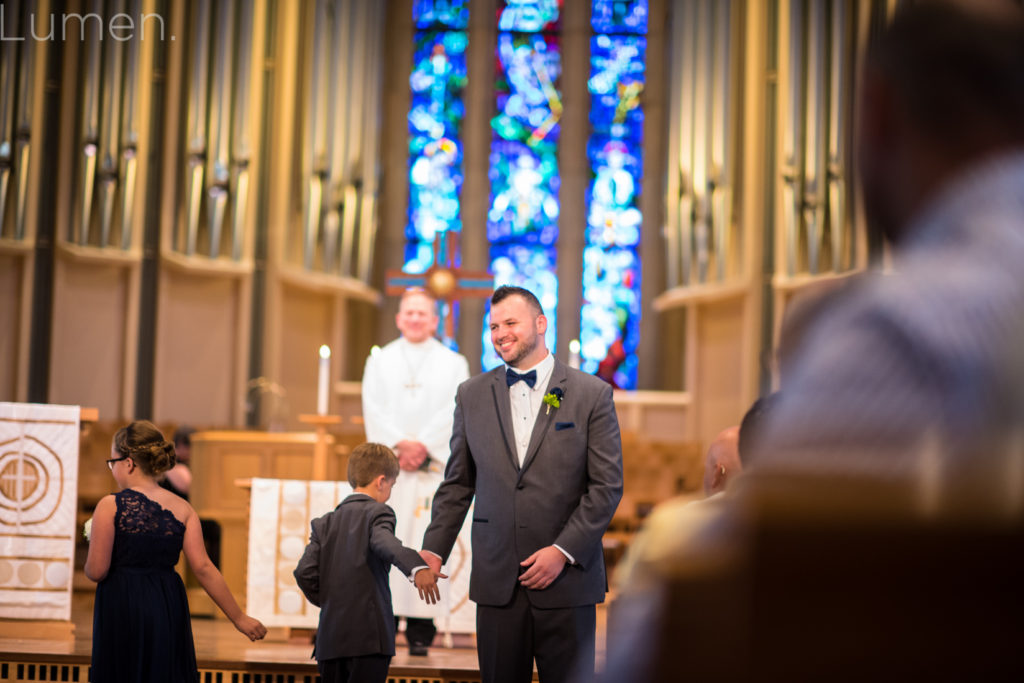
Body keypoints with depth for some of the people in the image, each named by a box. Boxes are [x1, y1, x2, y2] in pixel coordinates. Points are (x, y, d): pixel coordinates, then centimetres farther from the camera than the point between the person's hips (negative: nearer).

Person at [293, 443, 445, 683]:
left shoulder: (325, 523, 15)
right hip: (369, 636, -6)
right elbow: (385, 542, -26)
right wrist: (417, 567, -44)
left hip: (329, 640, 6)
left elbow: (305, 572, 4)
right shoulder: (377, 512, -2)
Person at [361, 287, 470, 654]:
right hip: (386, 464, 1)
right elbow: (373, 408, 3)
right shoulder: (379, 361, 15)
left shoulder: (454, 364, 11)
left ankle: (420, 630, -5)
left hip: (433, 464, -1)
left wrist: (422, 445, -13)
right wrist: (399, 443, -12)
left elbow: (454, 411, -1)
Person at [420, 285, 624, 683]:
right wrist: (434, 548, 3)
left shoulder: (592, 394, 0)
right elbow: (457, 483, 14)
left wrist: (563, 551, -12)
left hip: (567, 578, -2)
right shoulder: (472, 395, 10)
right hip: (496, 581, 2)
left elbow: (607, 485, -3)